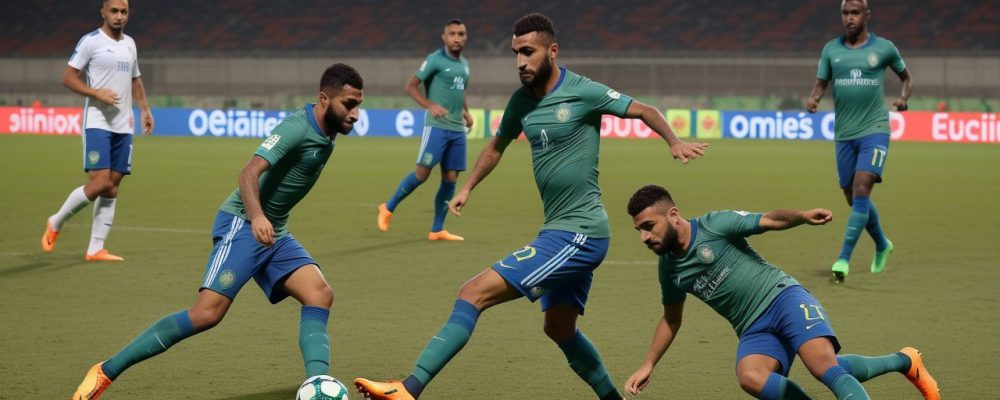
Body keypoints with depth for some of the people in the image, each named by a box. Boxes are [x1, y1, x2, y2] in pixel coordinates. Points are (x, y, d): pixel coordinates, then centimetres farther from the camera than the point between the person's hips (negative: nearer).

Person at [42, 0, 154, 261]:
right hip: (97, 124, -7)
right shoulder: (91, 41, -6)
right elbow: (68, 77, -8)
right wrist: (97, 93, -19)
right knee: (99, 183, -15)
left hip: (123, 126, 7)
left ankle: (95, 249, 6)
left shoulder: (129, 43, 15)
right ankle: (55, 223, 8)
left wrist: (144, 109, 17)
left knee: (112, 186, 3)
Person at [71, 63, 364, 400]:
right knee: (207, 312, -18)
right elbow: (250, 172, -30)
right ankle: (106, 371, -9)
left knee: (320, 295, -14)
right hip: (243, 224, -8)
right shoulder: (298, 128, -18)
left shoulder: (326, 134, 9)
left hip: (273, 232, 8)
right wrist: (256, 216, -47)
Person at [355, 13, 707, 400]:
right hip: (560, 231, 9)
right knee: (560, 329, 21)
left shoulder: (582, 92, -13)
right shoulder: (522, 100, 8)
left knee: (475, 293, -15)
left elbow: (644, 111, -4)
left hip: (579, 234, -9)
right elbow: (498, 145, 27)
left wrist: (674, 142, -20)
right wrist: (467, 187, 20)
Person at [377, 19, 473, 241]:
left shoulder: (464, 64, 16)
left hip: (458, 129, 7)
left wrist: (466, 112, 15)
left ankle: (437, 230, 8)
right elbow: (411, 87, -6)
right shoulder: (435, 60, -5)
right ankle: (388, 208, 7)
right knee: (422, 173, -11)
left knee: (451, 178, 2)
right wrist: (430, 106, -19)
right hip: (437, 126, -7)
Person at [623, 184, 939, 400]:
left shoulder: (713, 225, -6)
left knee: (824, 365, -30)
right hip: (754, 329, 5)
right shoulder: (669, 268, 12)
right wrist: (648, 365, 23)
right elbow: (671, 318, 27)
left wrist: (803, 217, -29)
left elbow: (771, 220, -9)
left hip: (782, 298, -5)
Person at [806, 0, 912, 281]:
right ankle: (882, 245, 36)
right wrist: (813, 99, -15)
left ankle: (844, 259, -19)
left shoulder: (884, 48, 1)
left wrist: (904, 98, -5)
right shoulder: (831, 49, 7)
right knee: (853, 198, 10)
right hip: (844, 133, 4)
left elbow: (906, 77, 15)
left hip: (874, 130, -4)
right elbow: (820, 84, 7)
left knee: (861, 192, -18)